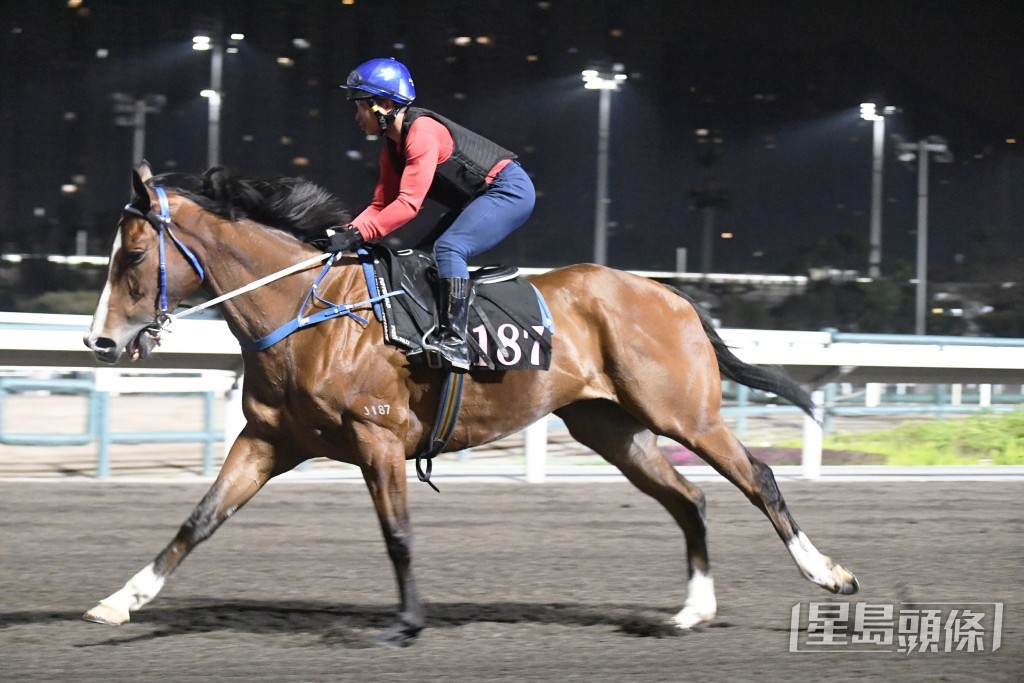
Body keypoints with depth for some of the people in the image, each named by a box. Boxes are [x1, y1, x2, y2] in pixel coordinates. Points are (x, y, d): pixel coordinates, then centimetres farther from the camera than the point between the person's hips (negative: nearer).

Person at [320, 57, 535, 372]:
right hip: (476, 200, 11)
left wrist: (357, 235, -31)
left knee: (448, 248, -27)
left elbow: (408, 204, -29)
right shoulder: (392, 148, 7)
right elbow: (381, 205, 6)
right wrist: (345, 233, -10)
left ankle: (454, 339, -32)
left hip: (509, 190, -11)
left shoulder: (423, 132, -23)